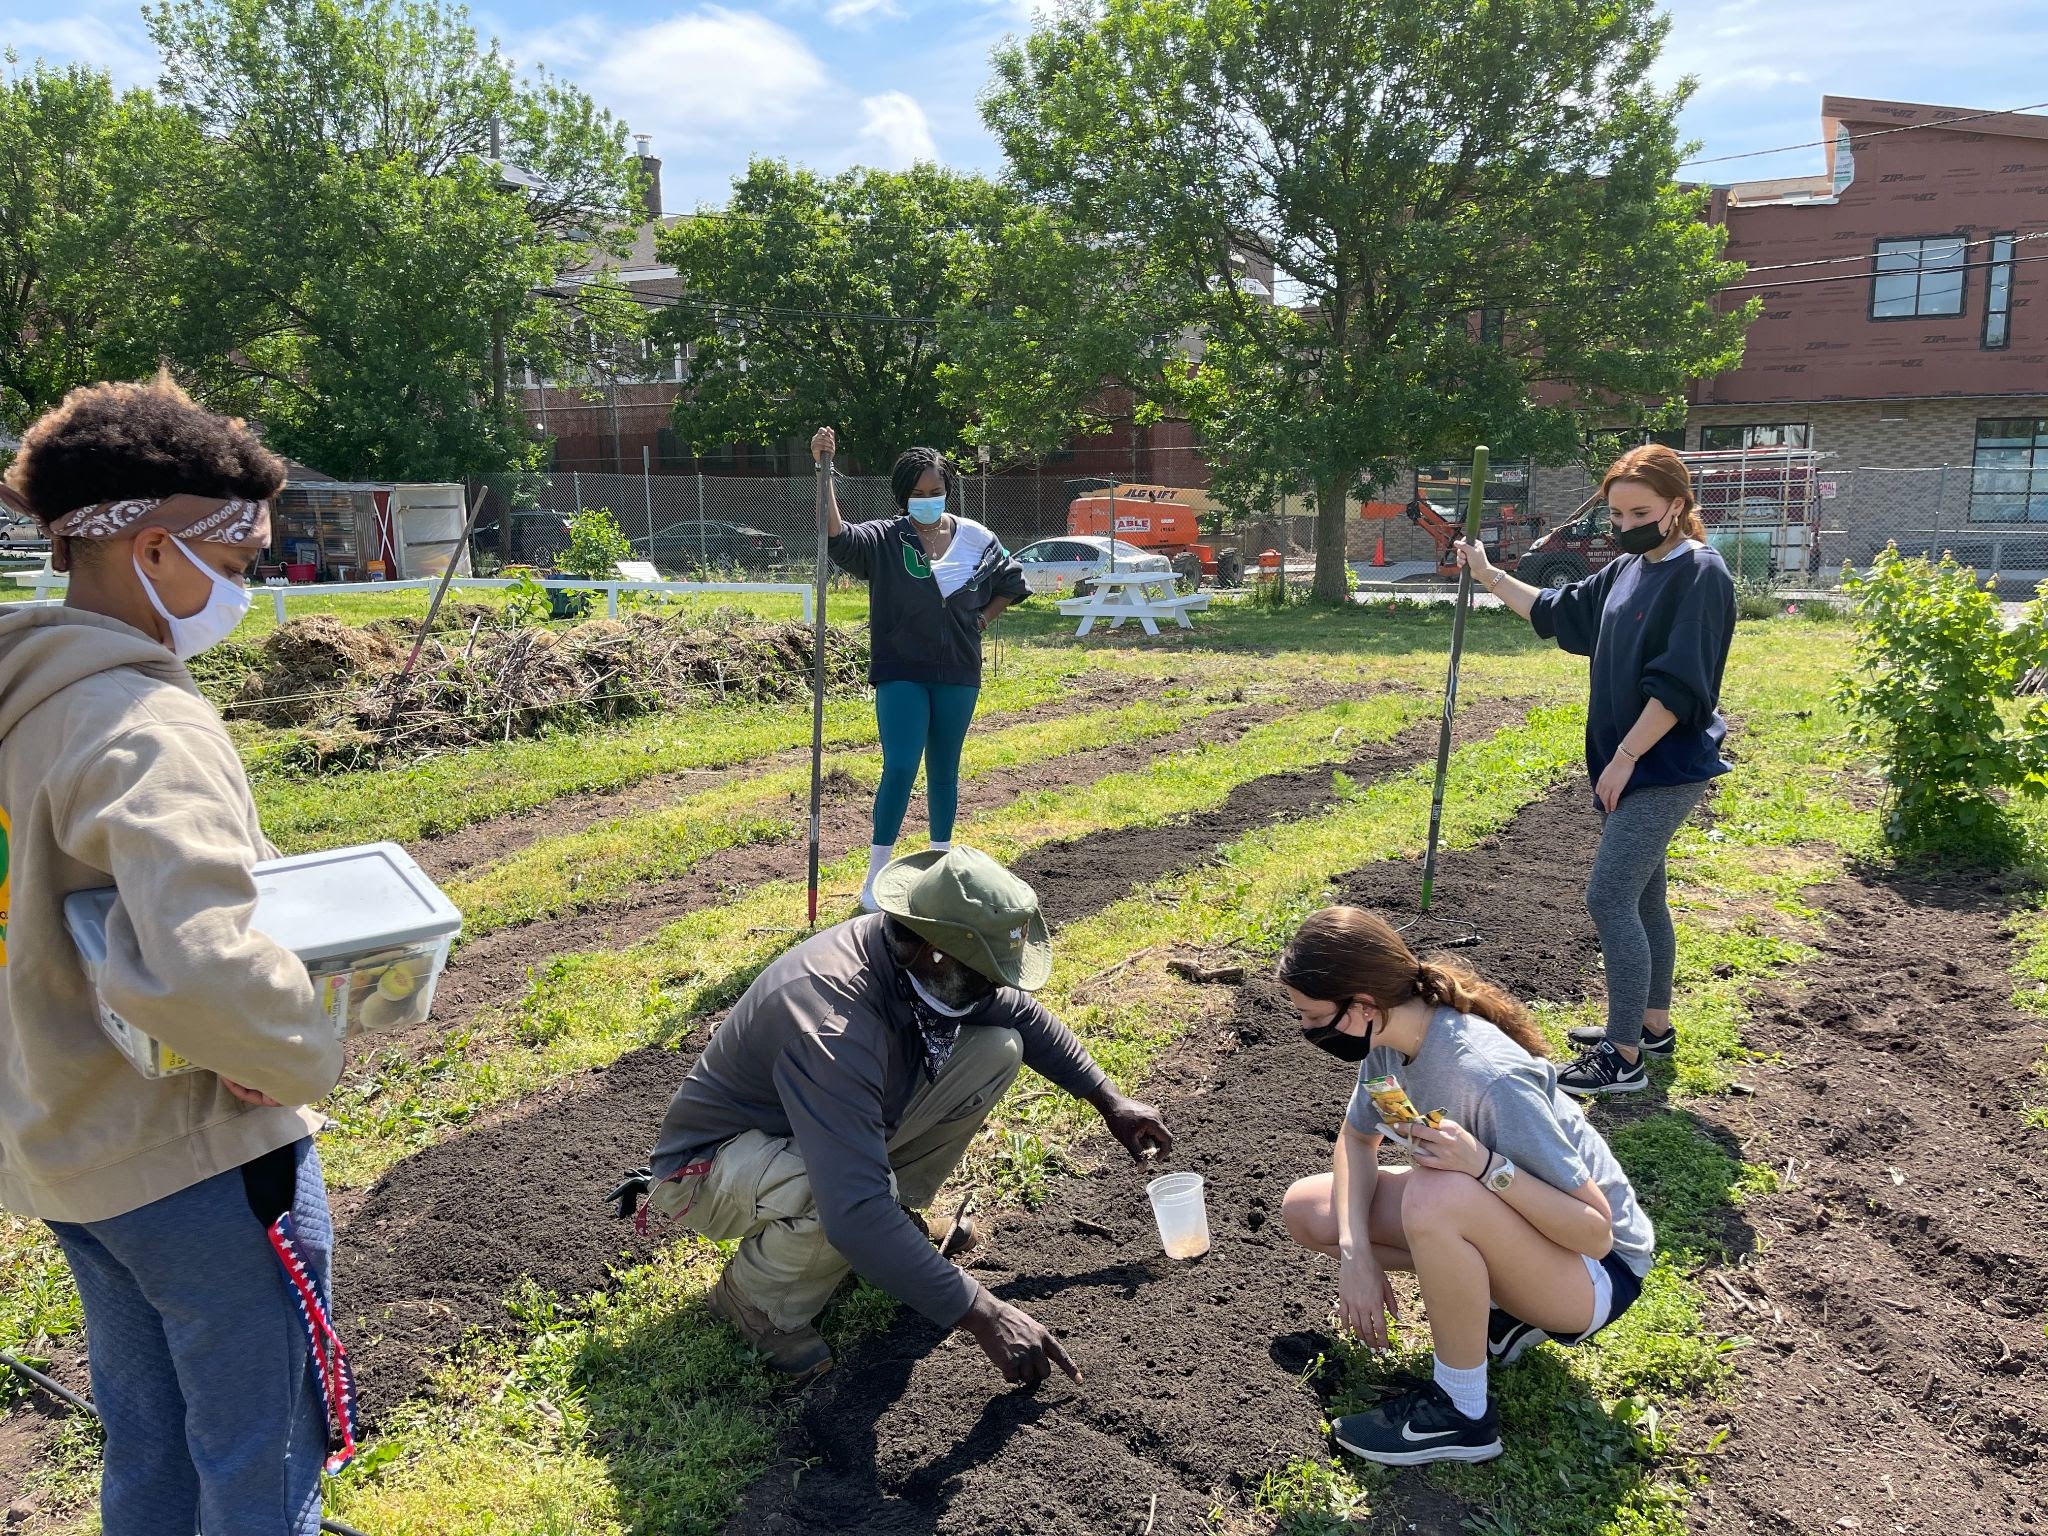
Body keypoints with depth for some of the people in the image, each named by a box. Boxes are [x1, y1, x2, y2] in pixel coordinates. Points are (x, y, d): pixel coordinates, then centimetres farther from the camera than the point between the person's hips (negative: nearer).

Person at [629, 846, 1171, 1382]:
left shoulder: (924, 961, -15)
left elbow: (1024, 1015, 7)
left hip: (836, 1121, 7)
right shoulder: (833, 1024, -40)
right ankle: (756, 1296, -9)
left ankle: (894, 1210, 6)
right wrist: (982, 1315, -40)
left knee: (996, 1049, -8)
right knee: (856, 1198, -41)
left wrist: (1110, 1099, 9)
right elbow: (854, 1216, -45)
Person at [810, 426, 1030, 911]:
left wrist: (982, 620, 3)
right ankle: (876, 877, 1)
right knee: (899, 769, -10)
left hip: (957, 675, 3)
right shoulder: (884, 540, -7)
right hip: (901, 674, -3)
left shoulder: (975, 538, 1)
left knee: (944, 771, 13)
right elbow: (836, 535, -25)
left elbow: (1011, 583, 15)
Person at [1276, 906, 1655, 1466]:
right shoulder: (1391, 1037, -12)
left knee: (1436, 1197, -38)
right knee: (1306, 1209, 0)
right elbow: (1357, 1139, 4)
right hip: (1509, 1226, 8)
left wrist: (1486, 1165, -42)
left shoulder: (1492, 1078, -34)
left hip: (1600, 1267, -8)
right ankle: (1493, 1300, 6)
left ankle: (1460, 1412, -15)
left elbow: (1596, 1232, -27)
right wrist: (1356, 1253, -11)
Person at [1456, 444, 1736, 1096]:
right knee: (1640, 897, 17)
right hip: (1629, 764, 9)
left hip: (1665, 768, -9)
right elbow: (1556, 612, 24)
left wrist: (1624, 758, -19)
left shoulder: (1699, 572, -15)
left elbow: (1678, 687, -21)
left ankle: (1623, 1056, -1)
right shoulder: (1626, 571, 10)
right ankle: (1652, 1024, 31)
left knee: (1609, 898, -10)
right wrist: (1487, 574, 20)